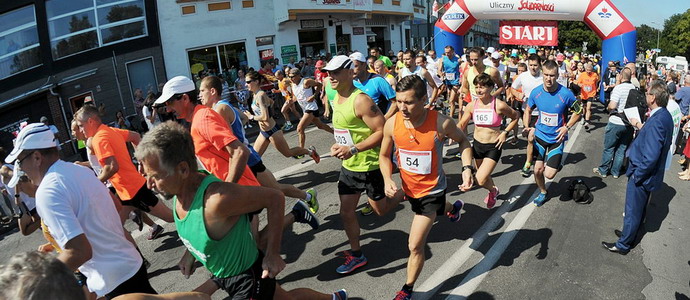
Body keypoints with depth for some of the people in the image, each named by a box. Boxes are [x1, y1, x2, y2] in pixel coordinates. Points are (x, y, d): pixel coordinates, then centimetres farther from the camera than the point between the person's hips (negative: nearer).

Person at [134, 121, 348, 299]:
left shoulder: (218, 198, -39)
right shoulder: (177, 191, -12)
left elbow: (275, 198, -30)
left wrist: (272, 254, -27)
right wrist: (190, 252, 4)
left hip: (249, 279, -8)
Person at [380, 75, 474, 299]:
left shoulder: (441, 123, -28)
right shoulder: (392, 123, -19)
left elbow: (463, 141, -5)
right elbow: (384, 156, -2)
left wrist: (467, 167, -19)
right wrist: (388, 180, -20)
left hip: (432, 190, -5)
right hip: (408, 187, 5)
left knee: (415, 246, -7)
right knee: (433, 211, 37)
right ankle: (453, 208, 73)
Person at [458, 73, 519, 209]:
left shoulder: (499, 105, -16)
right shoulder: (472, 105, -6)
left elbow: (516, 117, 1)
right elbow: (461, 125, 1)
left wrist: (505, 133, -7)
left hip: (493, 146, -4)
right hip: (477, 145, 4)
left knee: (481, 180, -14)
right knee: (483, 176, 22)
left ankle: (493, 190, 21)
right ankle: (493, 190, 55)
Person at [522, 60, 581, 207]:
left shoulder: (565, 94, -18)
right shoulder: (536, 92, -9)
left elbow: (578, 111, -3)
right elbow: (528, 110, 8)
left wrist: (567, 127, -15)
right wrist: (527, 126, -8)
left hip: (557, 138, -3)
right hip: (540, 136, 3)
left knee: (549, 174, -7)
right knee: (538, 170, 5)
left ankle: (558, 163, 30)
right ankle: (542, 192, 34)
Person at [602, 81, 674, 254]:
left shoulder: (656, 121, -29)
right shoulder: (664, 116, 1)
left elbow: (651, 156, -31)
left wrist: (637, 174, -20)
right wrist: (640, 127, 9)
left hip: (642, 175, -9)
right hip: (647, 174, 9)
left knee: (633, 211, 7)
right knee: (639, 209, 25)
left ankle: (623, 245, 22)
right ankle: (629, 234, 43)